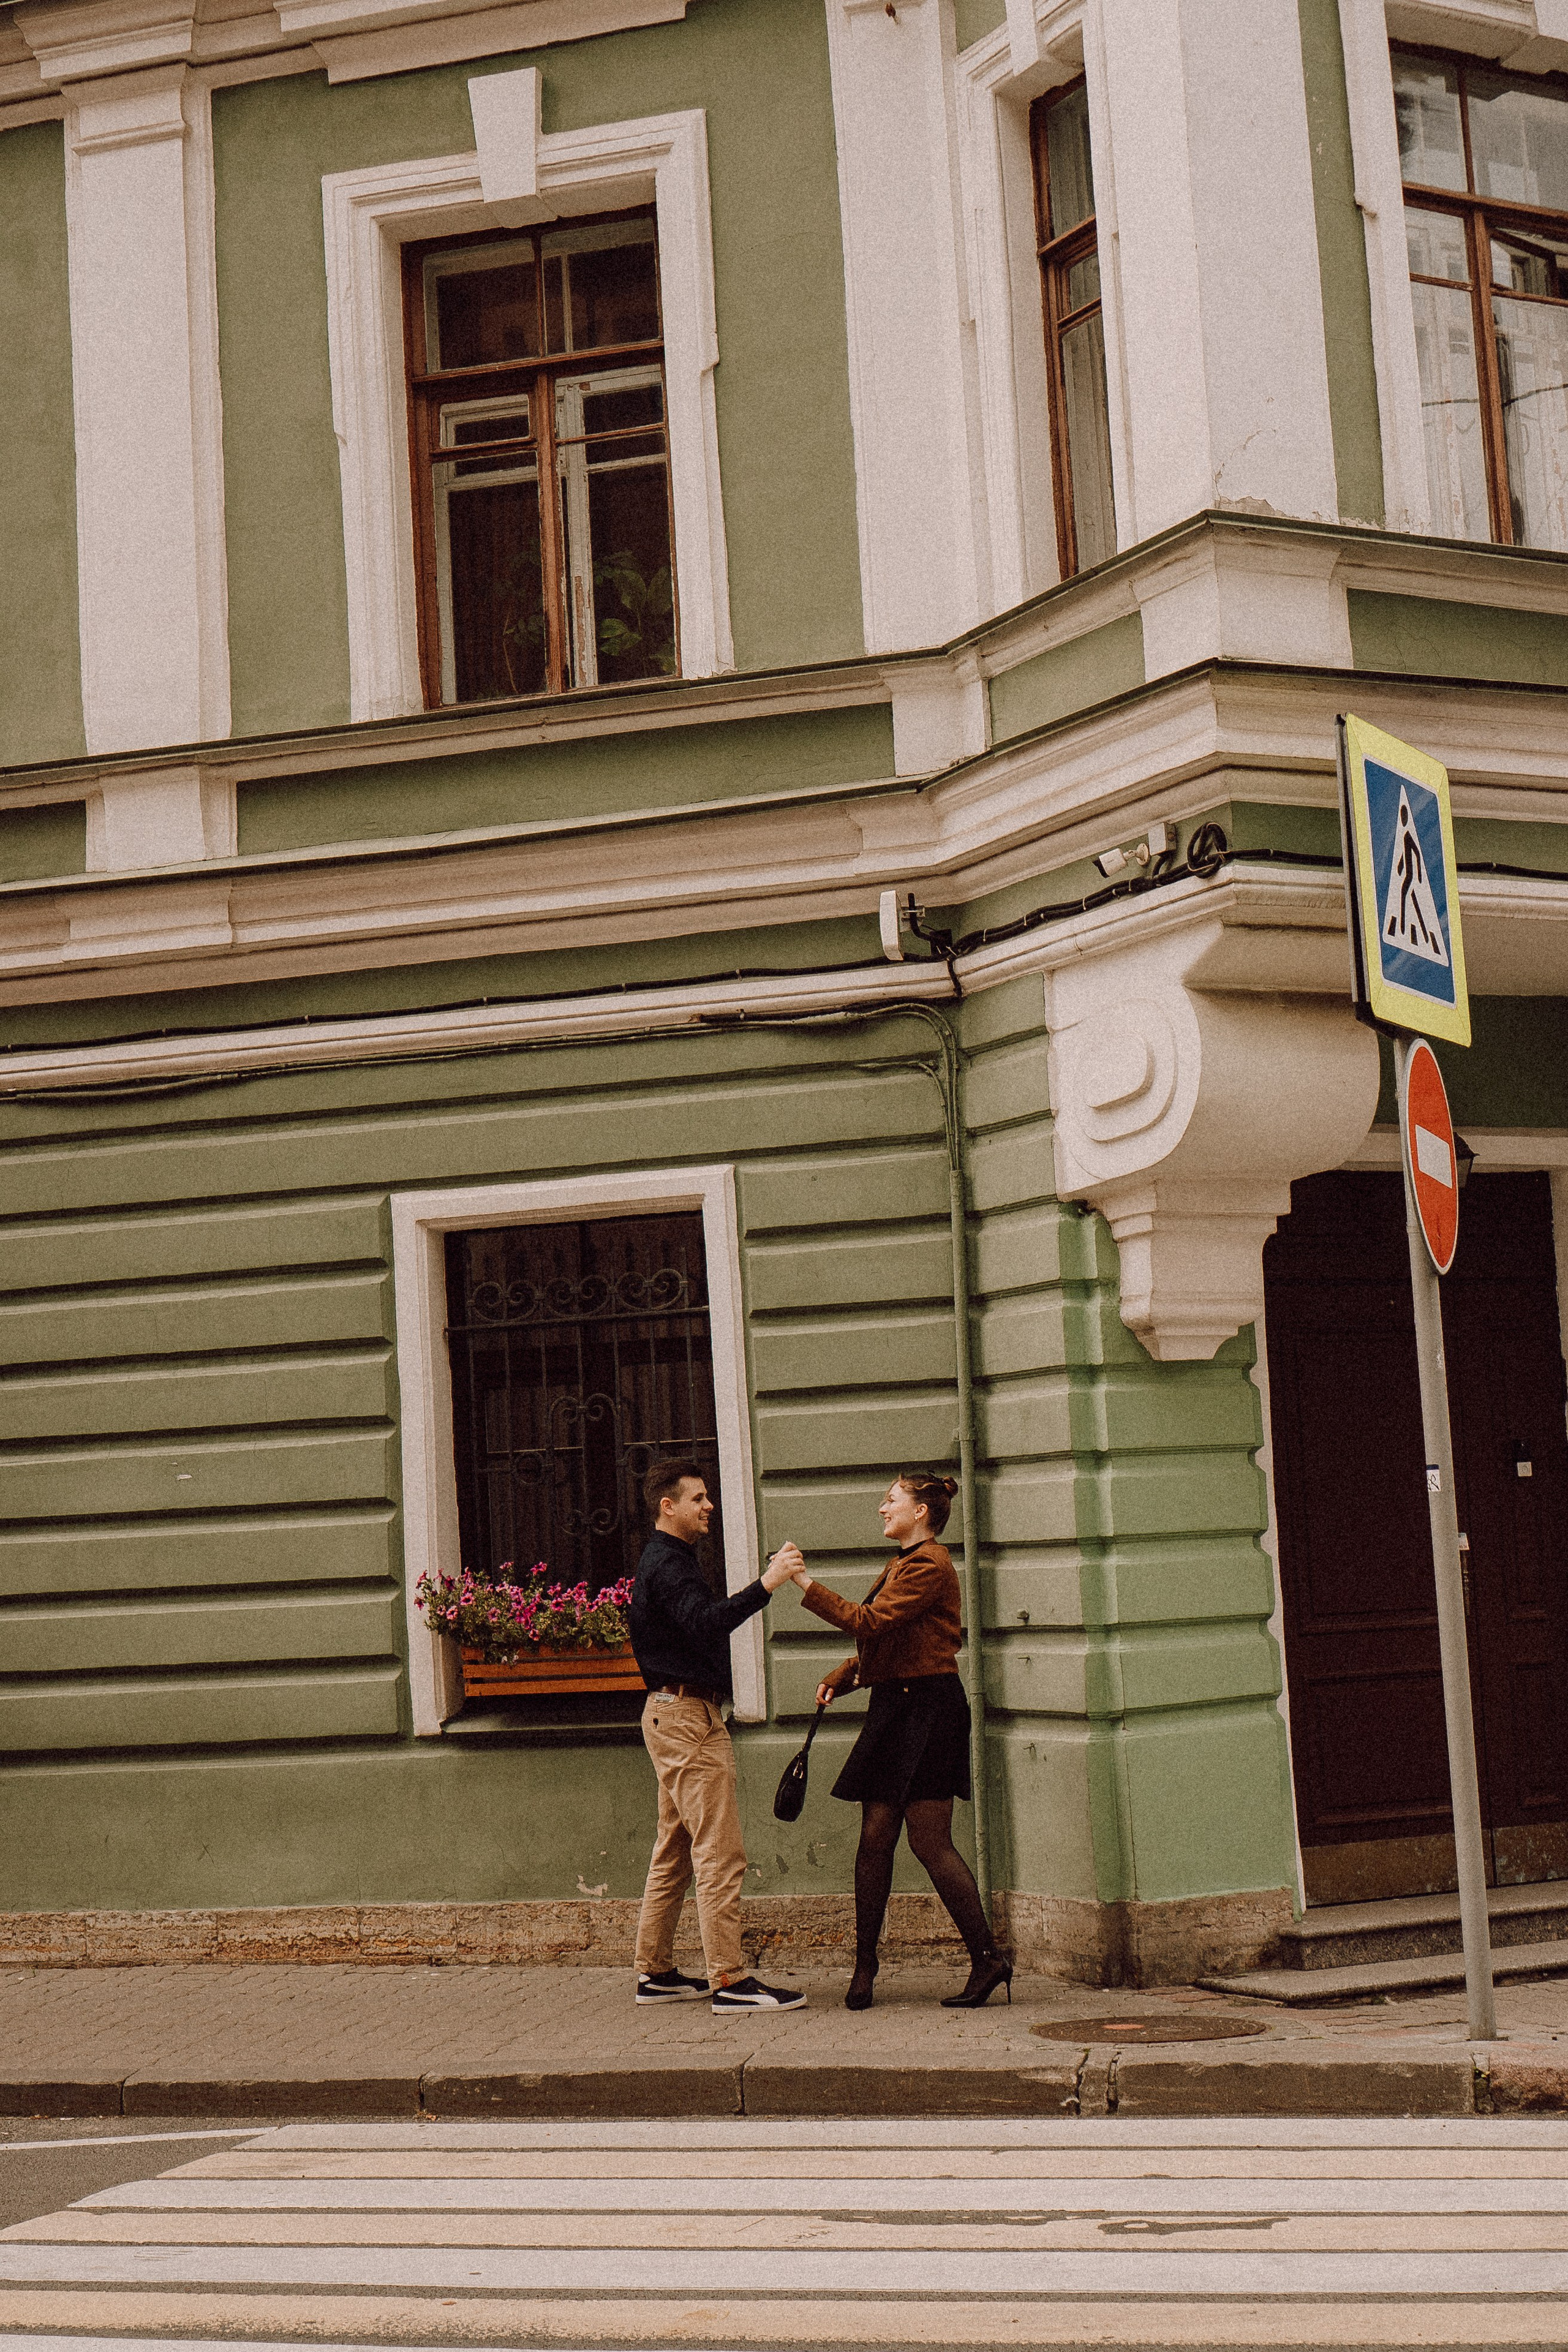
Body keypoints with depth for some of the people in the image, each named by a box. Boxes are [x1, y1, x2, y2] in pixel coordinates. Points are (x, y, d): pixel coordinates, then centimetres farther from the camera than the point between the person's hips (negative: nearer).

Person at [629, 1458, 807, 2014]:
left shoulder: (670, 1561, 20)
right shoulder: (668, 1564, -14)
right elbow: (704, 1623, -32)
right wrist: (764, 1587, -36)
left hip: (673, 1714, 11)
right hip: (688, 1715, -11)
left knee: (674, 1852, 14)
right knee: (721, 1852, -12)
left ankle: (655, 1972, 19)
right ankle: (729, 1981, -14)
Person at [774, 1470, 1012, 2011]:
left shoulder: (929, 1565, -12)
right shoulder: (901, 1565, 20)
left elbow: (869, 1622, -21)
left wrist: (805, 1583, -19)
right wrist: (841, 1678, 8)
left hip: (926, 1710, -9)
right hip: (894, 1709, 9)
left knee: (930, 1842, -9)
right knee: (875, 1839, 6)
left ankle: (988, 1957, -2)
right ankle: (864, 1965, 11)